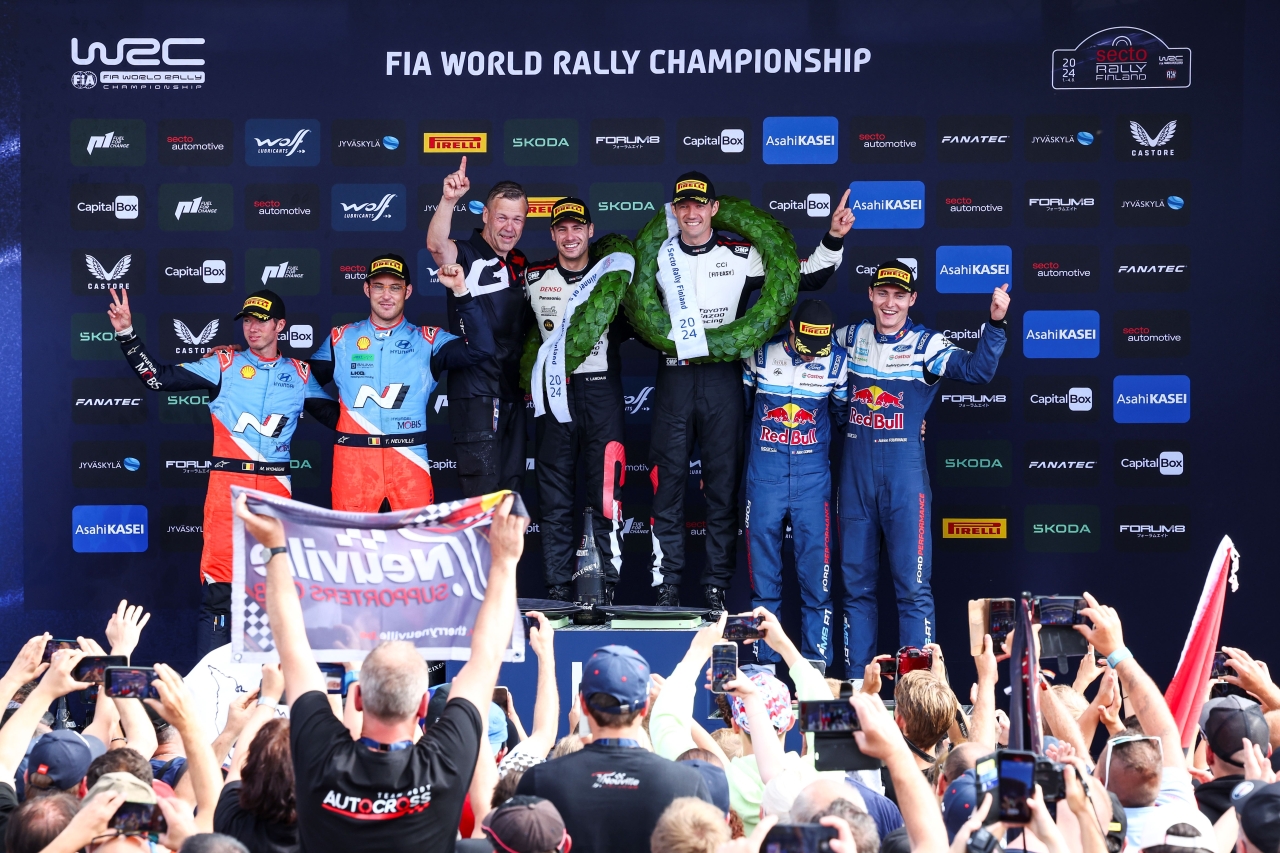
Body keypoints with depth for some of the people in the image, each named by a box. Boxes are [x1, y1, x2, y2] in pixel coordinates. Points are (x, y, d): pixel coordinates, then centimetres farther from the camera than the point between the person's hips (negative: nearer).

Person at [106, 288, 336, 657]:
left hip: (276, 486, 2)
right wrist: (127, 334, -8)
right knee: (220, 571, -9)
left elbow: (337, 417, 16)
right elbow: (159, 379, 1)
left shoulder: (300, 373, 12)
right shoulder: (224, 363, 5)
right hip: (228, 481, -2)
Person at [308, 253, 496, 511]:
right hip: (353, 459, 1)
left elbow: (481, 348, -7)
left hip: (409, 459, -1)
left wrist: (461, 293, -14)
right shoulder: (341, 339, 11)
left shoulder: (428, 341, 8)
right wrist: (334, 418, 6)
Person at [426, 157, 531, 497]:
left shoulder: (519, 265, 14)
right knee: (483, 490, -10)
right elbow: (436, 244, -31)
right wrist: (448, 200, -48)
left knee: (511, 488, 11)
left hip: (514, 392, 7)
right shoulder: (466, 256, -7)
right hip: (476, 390, -7)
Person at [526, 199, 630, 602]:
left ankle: (608, 591, -4)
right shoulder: (533, 278, 6)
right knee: (555, 500, 3)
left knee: (606, 495, -7)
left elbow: (630, 326, 11)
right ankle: (557, 594, 6)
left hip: (601, 391, -2)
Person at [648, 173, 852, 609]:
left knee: (723, 483, 2)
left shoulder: (741, 256, 2)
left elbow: (805, 276, 7)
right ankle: (667, 586, 5)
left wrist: (833, 239, -6)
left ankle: (716, 587, 8)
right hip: (673, 377, 1)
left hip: (722, 380, -1)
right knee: (667, 480, -1)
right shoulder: (657, 256, 7)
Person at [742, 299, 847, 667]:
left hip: (813, 480, 0)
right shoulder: (760, 354, -2)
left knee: (816, 580, -3)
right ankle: (765, 667, 12)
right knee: (763, 580, 4)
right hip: (764, 477, 0)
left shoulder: (835, 361, -1)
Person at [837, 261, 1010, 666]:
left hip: (905, 474, -4)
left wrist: (996, 322, -33)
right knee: (856, 583, 10)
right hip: (855, 474, 4)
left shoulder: (926, 344, -3)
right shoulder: (850, 338, 8)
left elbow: (977, 369, -19)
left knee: (913, 585, -5)